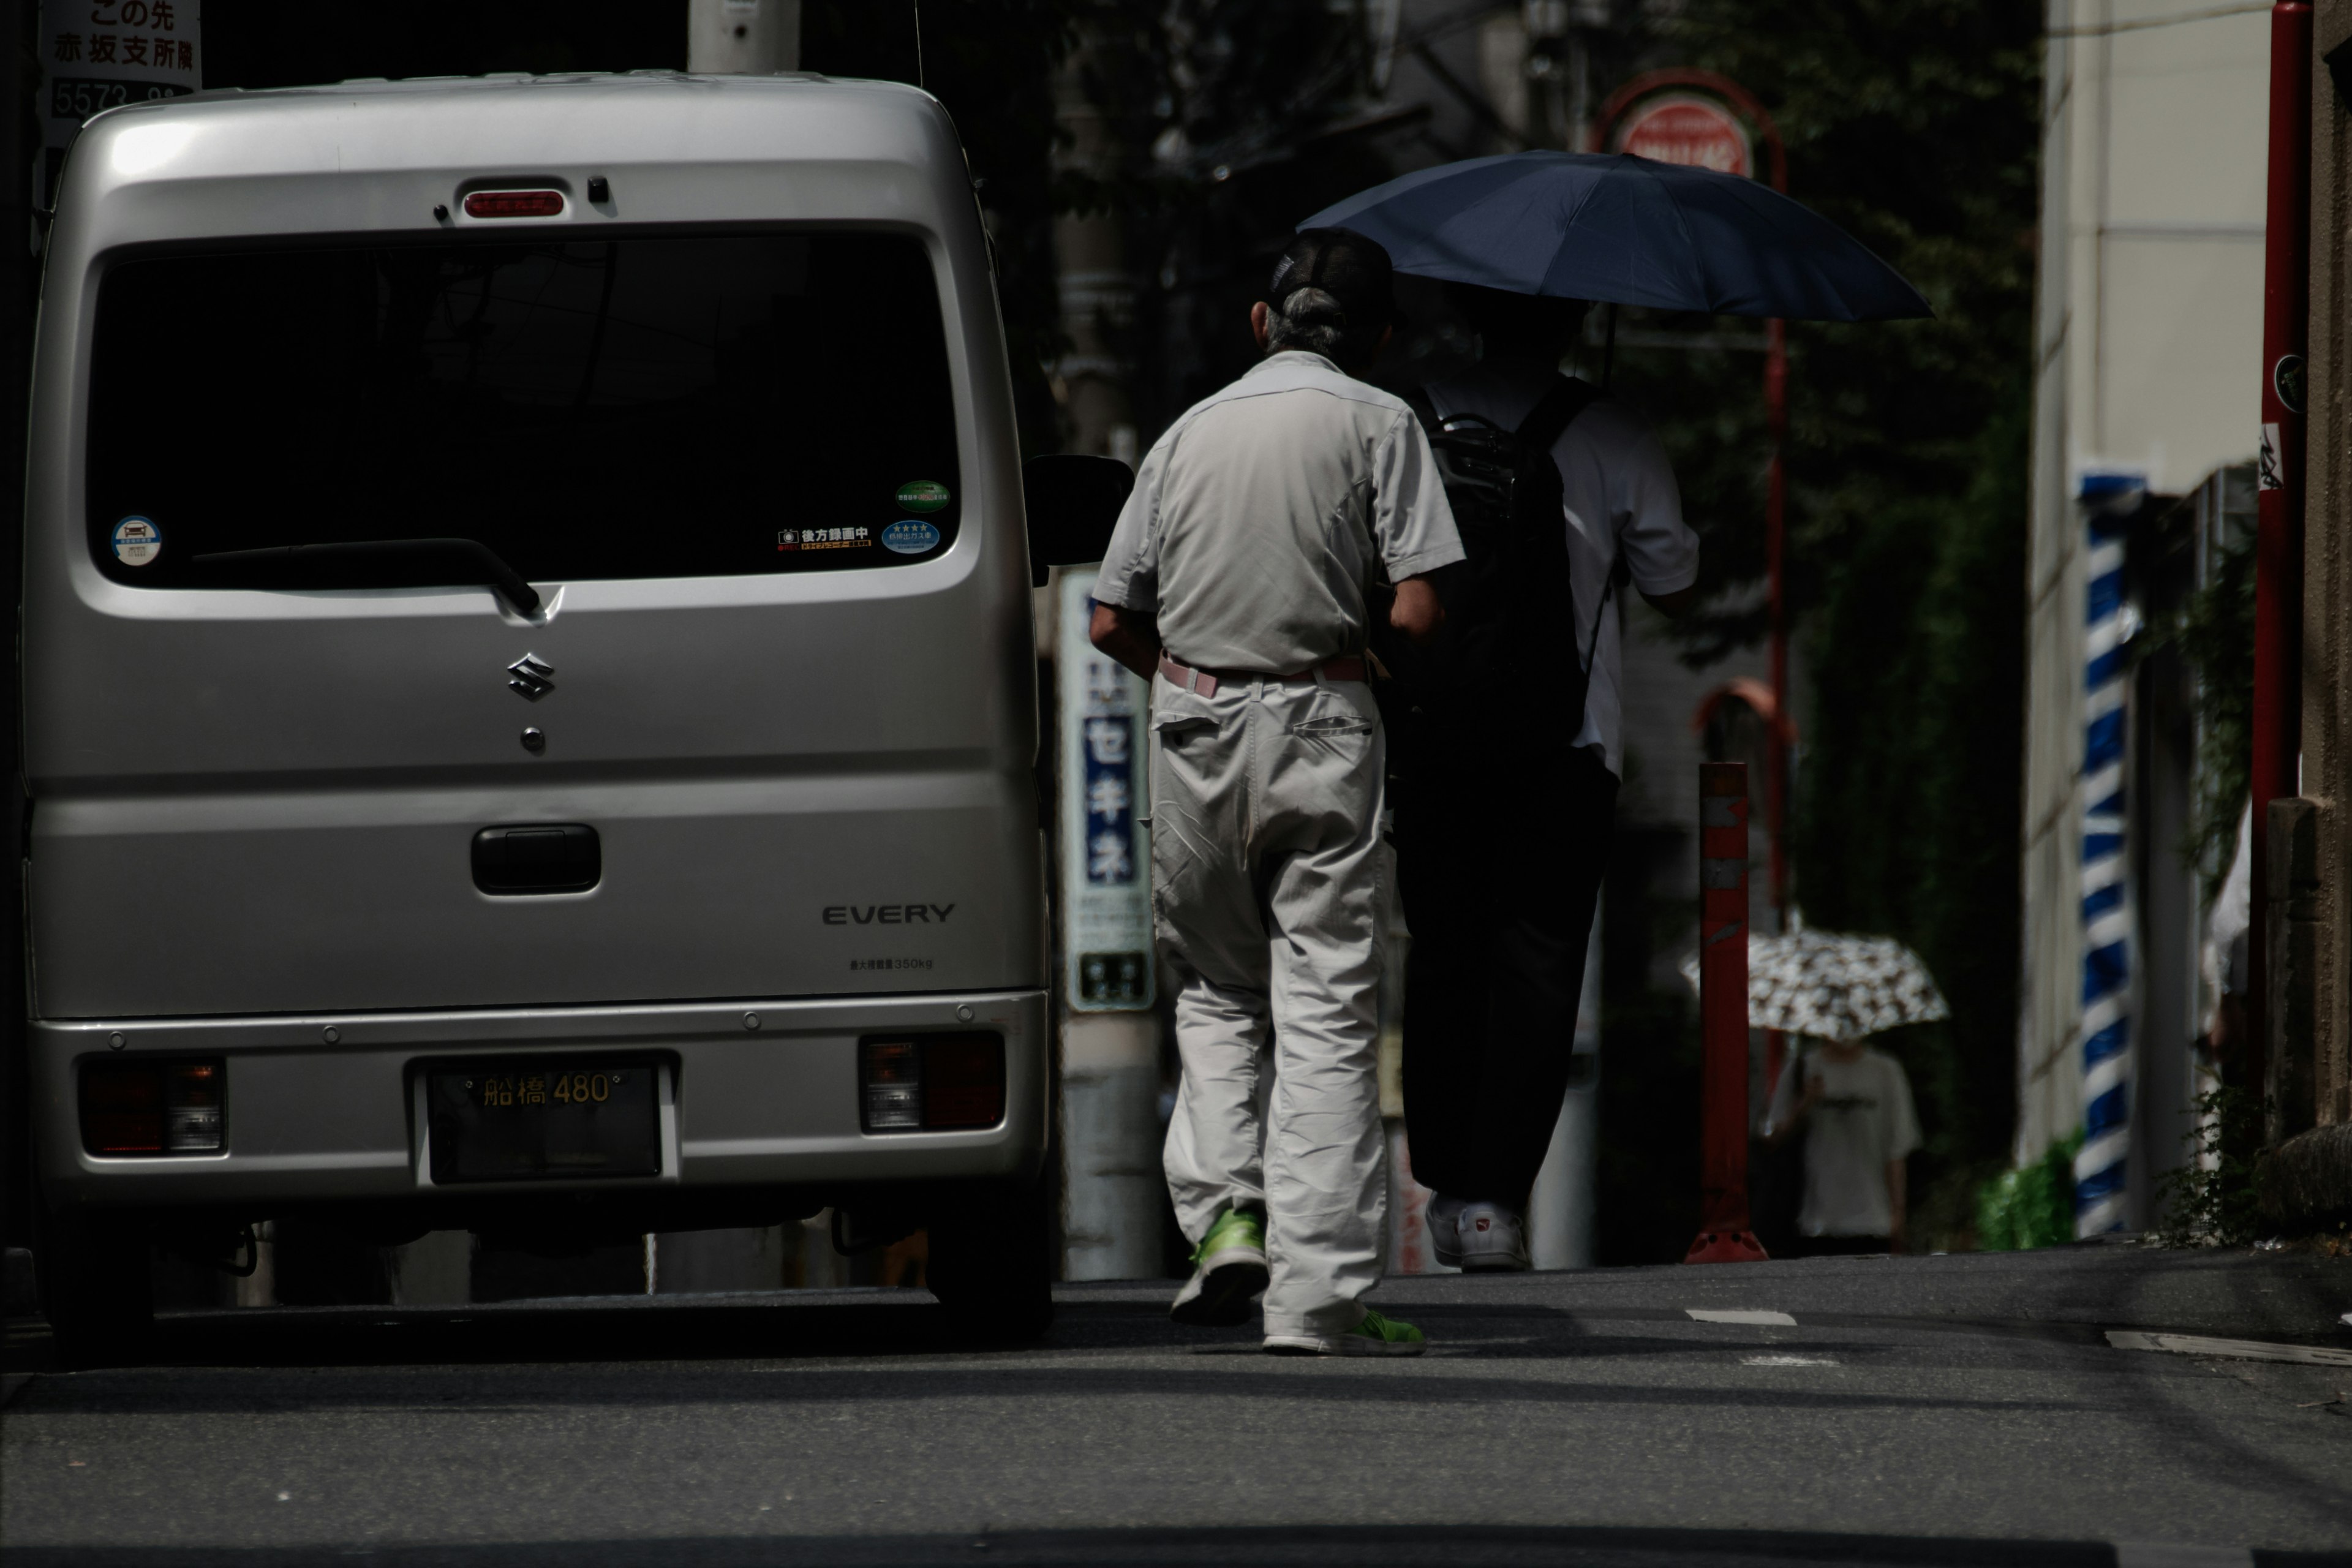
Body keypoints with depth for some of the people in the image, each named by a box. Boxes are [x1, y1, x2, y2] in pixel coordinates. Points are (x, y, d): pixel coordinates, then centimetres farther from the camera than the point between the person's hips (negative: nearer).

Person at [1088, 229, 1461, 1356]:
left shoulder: (1189, 432, 11)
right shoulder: (1377, 425, -1)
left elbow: (1111, 622, 9)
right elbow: (1418, 610, -10)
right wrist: (1356, 643, 11)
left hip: (1191, 724, 3)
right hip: (1320, 728, -3)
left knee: (1215, 991, 18)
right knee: (1325, 1010, -2)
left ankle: (1222, 1210, -2)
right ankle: (1319, 1294, -7)